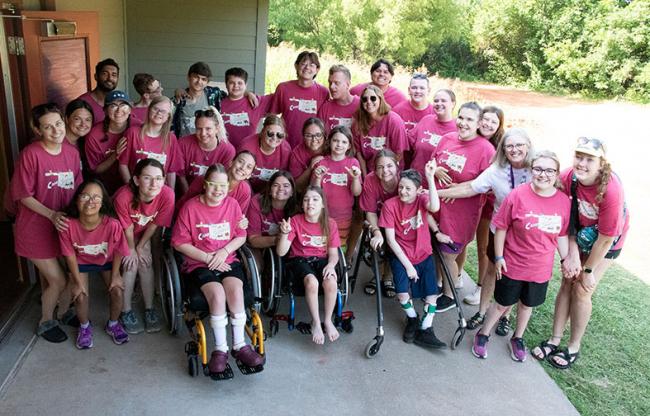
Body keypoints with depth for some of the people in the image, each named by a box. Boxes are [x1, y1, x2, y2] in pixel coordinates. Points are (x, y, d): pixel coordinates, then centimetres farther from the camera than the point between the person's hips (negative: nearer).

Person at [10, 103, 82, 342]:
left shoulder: (72, 153, -3)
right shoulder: (30, 154, -19)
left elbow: (77, 190, 7)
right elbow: (23, 196, -14)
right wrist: (52, 214, -23)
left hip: (62, 226, 5)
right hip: (35, 229, -4)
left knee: (48, 276, 22)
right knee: (58, 281, 1)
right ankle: (46, 322, 25)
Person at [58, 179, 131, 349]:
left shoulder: (112, 224, -34)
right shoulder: (68, 225, -33)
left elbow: (118, 251, -16)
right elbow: (70, 255, -17)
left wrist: (115, 275, -7)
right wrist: (78, 282, -10)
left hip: (106, 260, 0)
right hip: (81, 262, 0)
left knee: (117, 291, -8)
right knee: (81, 296, -11)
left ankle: (113, 324, 23)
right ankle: (84, 327, 22)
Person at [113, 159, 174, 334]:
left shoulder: (167, 195, -34)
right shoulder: (123, 196, -40)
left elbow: (154, 224, -17)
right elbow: (127, 228, -22)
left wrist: (141, 247, -9)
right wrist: (131, 250, -9)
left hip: (143, 232, 2)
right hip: (121, 233, -2)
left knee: (146, 262, -10)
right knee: (131, 264, -13)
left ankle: (149, 309, 6)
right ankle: (126, 311, 4)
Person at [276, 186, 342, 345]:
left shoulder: (330, 224, 1)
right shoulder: (295, 221, -6)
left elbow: (333, 252, 3)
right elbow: (281, 252, -10)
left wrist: (331, 265, -19)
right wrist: (284, 233, -28)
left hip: (321, 260, 2)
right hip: (299, 260, -2)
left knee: (331, 282, -31)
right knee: (312, 282, -35)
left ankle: (328, 320, -7)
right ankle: (316, 323, -14)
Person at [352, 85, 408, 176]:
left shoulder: (394, 121, -14)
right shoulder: (358, 122, -4)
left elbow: (398, 154, -10)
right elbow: (358, 151, 2)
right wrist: (365, 177, -2)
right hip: (369, 174, 3)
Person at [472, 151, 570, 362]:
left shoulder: (564, 201, -8)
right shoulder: (518, 195, -18)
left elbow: (562, 235, 4)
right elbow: (501, 228, -10)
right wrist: (498, 257, -10)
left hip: (541, 269, 3)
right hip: (513, 265, -3)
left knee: (527, 305, 22)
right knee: (503, 304, 13)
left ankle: (518, 339, 45)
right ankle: (483, 335, 36)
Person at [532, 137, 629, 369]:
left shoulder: (611, 190, -36)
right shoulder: (567, 178, -24)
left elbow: (605, 238, -26)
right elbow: (566, 219, -12)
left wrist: (589, 270, -16)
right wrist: (572, 253, -20)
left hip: (607, 241, -3)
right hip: (579, 236, 4)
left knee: (582, 290, -2)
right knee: (568, 282, 3)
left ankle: (574, 347, 16)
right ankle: (555, 340, 16)